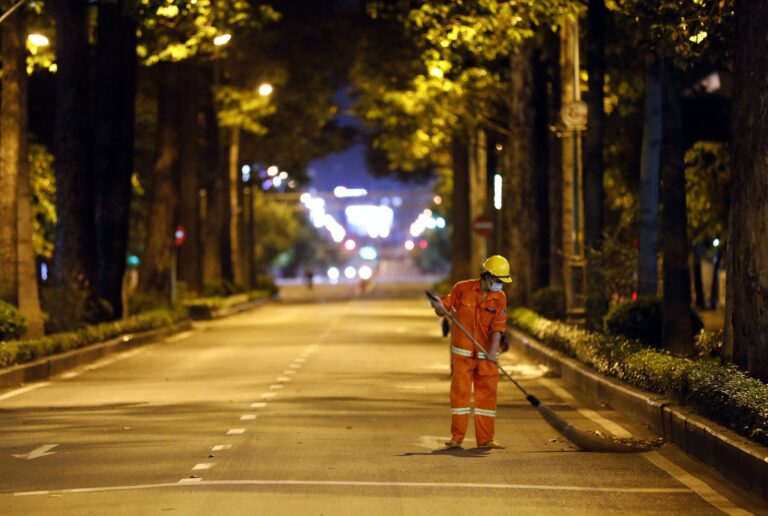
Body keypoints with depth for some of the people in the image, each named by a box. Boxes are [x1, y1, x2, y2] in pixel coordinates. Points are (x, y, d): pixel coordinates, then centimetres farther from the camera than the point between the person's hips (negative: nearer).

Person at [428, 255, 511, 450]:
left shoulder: (500, 297, -1)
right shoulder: (462, 289, -5)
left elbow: (498, 326, -10)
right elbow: (444, 309, 2)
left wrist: (493, 349, -23)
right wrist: (440, 307, -22)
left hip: (486, 354, 2)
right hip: (463, 353, -2)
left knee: (487, 394, 3)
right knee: (460, 392, -2)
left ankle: (485, 439, 11)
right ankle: (456, 437, 6)